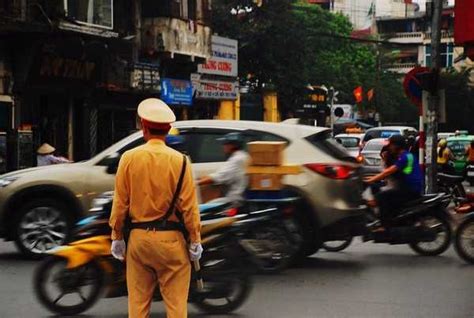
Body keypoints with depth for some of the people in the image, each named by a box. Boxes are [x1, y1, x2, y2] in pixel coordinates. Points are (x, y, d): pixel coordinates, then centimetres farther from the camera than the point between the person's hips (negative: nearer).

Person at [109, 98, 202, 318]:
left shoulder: (129, 158, -3)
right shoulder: (179, 161, -8)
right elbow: (189, 206, -7)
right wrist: (195, 241, 1)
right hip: (171, 239, -2)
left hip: (138, 237, 2)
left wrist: (117, 237, 9)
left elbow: (120, 202, 0)